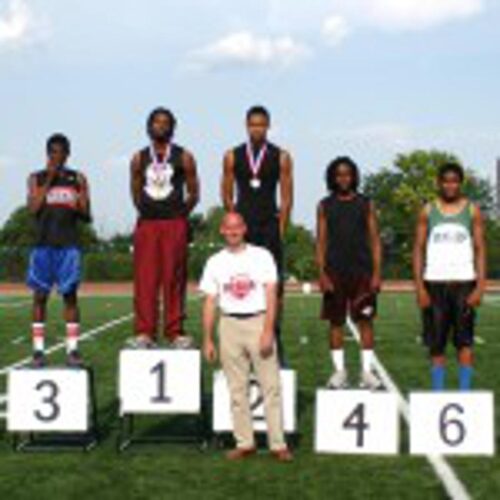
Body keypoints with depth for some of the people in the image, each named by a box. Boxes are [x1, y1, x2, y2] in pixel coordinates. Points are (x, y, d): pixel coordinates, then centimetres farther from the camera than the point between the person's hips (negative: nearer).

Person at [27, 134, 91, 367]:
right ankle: (38, 350, 4)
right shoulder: (37, 178, 8)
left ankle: (72, 349, 0)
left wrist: (81, 197, -12)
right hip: (43, 243, 0)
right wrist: (49, 180, -8)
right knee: (40, 295, 0)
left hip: (69, 244, 0)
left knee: (70, 295, -2)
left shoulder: (78, 179, 10)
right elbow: (34, 207, -8)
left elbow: (87, 216, 8)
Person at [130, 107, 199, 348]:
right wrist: (146, 211, 9)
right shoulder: (139, 159, 10)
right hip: (146, 224, 2)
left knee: (174, 279, -1)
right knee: (144, 279, -2)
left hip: (175, 224, -2)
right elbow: (136, 193, 17)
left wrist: (180, 213, 4)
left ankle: (175, 332, 5)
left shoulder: (183, 157, 5)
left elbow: (193, 194, 7)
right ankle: (145, 332, 2)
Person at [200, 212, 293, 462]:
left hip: (258, 322, -2)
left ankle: (278, 443, -1)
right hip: (230, 324, 2)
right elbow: (210, 302, 9)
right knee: (237, 388, 4)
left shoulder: (262, 256, 4)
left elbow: (270, 295, -3)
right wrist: (208, 339, 3)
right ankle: (244, 443, 11)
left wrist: (268, 331, -13)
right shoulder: (215, 262, 10)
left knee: (271, 385, -4)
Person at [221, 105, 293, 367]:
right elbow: (227, 195, 10)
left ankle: (275, 342, 4)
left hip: (269, 228, -1)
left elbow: (286, 198, 3)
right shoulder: (232, 157, 7)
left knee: (274, 287, -2)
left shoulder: (281, 157, 4)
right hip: (242, 228, 1)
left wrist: (280, 229, -3)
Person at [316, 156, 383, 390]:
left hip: (362, 271, -1)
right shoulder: (325, 206, 8)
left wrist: (376, 273, -3)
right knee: (335, 322, 3)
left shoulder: (366, 204, 7)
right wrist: (322, 274, -5)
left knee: (365, 320, -3)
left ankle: (367, 371, 2)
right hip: (335, 272, 1)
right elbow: (321, 242, 6)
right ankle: (339, 371, 10)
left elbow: (375, 240, 6)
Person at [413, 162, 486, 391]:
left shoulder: (472, 211, 6)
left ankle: (464, 393, -3)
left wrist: (480, 286, -8)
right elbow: (419, 249, 5)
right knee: (436, 344, 4)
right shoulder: (428, 211, 8)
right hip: (435, 283, 1)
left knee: (464, 341, -6)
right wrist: (419, 287, -4)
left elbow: (480, 250, 3)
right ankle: (437, 393, 10)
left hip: (464, 282, -1)